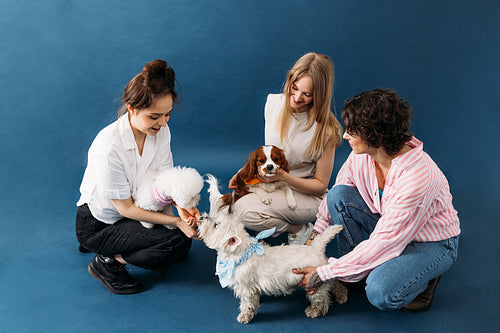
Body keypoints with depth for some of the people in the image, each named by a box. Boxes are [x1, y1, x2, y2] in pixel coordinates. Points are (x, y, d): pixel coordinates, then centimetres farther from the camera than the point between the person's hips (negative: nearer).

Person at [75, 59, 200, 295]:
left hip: (133, 211, 8)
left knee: (184, 243, 7)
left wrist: (181, 207, -27)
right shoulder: (109, 147, -33)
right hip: (97, 224, -8)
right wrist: (176, 221, -27)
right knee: (174, 241, -22)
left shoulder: (161, 131, -13)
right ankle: (108, 263, -3)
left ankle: (110, 246, 15)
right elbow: (125, 207, -25)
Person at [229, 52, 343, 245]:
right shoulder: (274, 102, -4)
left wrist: (284, 177, -25)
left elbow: (320, 184, -11)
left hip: (306, 195, -6)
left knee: (245, 210, -29)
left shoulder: (326, 129, -19)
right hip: (269, 184, 6)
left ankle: (299, 229, -5)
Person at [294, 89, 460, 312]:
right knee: (339, 195, -18)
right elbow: (335, 197, 0)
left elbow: (382, 243, -33)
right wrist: (314, 238, -11)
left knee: (381, 294, -31)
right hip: (390, 227, 6)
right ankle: (357, 274, -3)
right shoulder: (362, 154, -16)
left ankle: (425, 276, 2)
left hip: (433, 242, -6)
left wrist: (324, 273, -29)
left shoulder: (417, 176, -36)